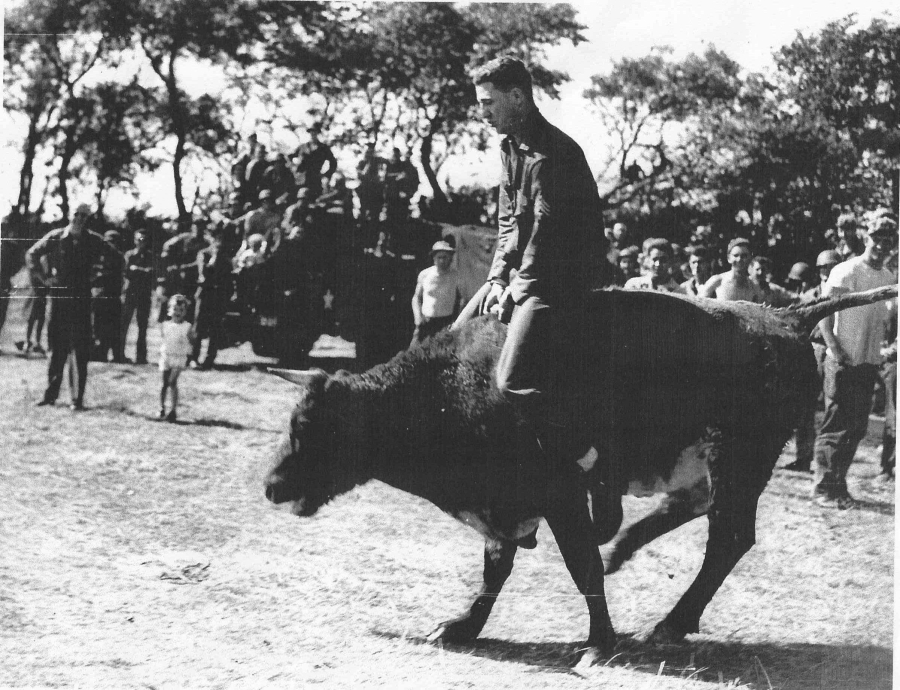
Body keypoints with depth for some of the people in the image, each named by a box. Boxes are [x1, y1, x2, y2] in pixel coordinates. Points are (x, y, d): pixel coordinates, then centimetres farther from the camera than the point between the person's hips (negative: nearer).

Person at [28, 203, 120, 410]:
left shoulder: (94, 241, 2)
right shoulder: (56, 238, 3)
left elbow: (115, 257, 11)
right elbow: (32, 254, 11)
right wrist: (44, 276, 2)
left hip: (82, 299, -1)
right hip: (59, 297, 1)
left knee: (81, 352, -3)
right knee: (57, 348, 6)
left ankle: (77, 398, 1)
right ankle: (51, 393, 15)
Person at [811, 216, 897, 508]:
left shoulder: (889, 278, 11)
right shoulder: (847, 271, -9)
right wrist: (834, 348, -18)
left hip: (869, 363, 7)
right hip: (844, 362, -7)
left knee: (857, 427, 9)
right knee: (836, 426, -6)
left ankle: (838, 484, 18)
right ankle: (823, 487, -1)